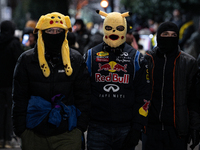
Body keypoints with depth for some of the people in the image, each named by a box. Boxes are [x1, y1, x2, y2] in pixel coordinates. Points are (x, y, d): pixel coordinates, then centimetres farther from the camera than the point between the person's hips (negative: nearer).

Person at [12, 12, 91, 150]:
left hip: (68, 134, 0)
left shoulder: (76, 60, 5)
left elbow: (83, 96, 8)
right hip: (34, 134, 0)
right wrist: (20, 129, 0)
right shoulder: (27, 59, 4)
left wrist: (81, 127, 1)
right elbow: (19, 97, 6)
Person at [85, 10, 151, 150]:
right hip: (97, 127, 0)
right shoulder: (91, 56, 7)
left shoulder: (136, 58, 6)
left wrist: (137, 128, -3)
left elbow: (143, 95, 4)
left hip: (126, 127, 0)